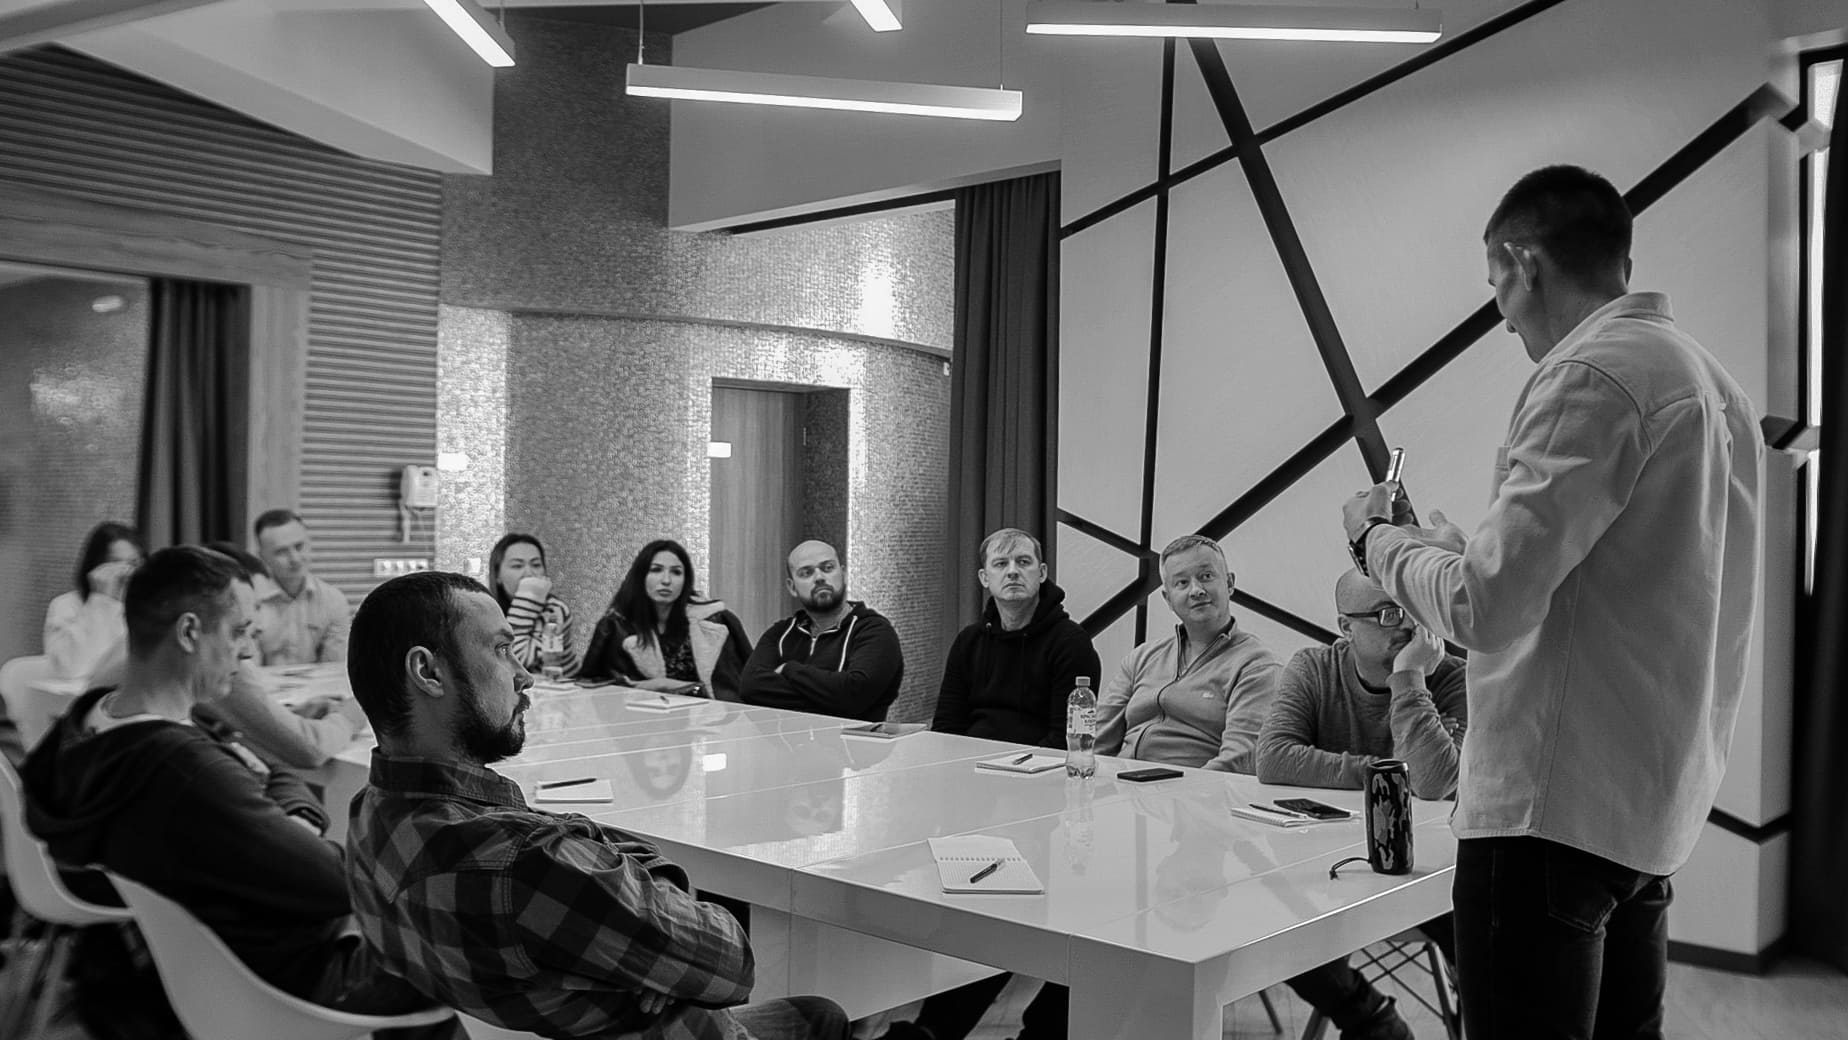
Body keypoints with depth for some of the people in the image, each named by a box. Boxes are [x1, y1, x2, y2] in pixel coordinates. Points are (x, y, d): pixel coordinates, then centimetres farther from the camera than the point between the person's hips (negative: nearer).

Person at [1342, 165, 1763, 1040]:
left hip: (1552, 806, -9)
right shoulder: (1712, 383, 15)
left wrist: (1381, 538, -3)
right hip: (1655, 805, 9)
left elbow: (1485, 608, -20)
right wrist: (1441, 540, 19)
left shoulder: (1592, 375, -14)